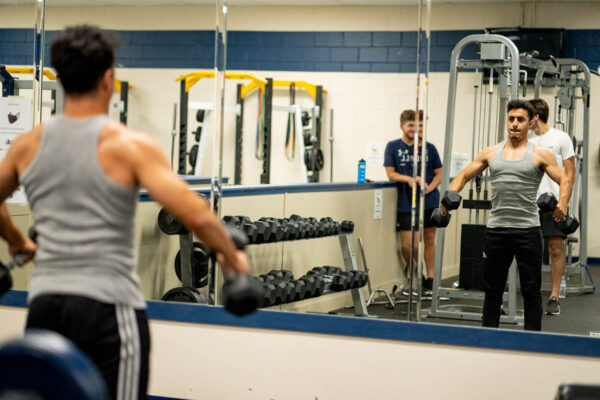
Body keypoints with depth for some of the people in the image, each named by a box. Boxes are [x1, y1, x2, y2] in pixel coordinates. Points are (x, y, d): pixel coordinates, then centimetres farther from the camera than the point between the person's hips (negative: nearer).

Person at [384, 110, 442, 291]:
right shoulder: (393, 147, 1)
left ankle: (430, 277, 19)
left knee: (429, 239, 8)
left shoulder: (429, 148, 5)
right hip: (406, 203, -2)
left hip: (429, 201, 2)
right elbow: (390, 174, -1)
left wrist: (430, 187, -10)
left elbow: (439, 173, 9)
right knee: (407, 245, -5)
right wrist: (408, 179, -18)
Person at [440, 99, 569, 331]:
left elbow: (564, 180, -4)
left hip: (527, 230, -3)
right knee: (492, 290, 11)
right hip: (496, 230, 3)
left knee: (531, 292, 2)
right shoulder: (491, 153, 10)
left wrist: (562, 203, -24)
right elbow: (464, 175, 15)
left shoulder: (540, 155, 1)